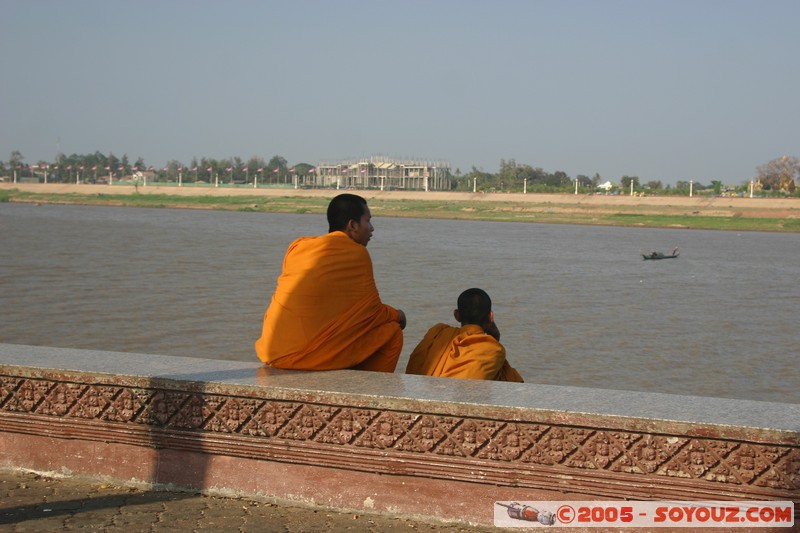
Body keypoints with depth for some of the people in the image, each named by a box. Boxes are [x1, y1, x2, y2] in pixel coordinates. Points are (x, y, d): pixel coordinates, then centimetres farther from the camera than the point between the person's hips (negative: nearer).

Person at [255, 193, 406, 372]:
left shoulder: (298, 246, 13)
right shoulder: (356, 253, -4)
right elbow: (372, 311, 2)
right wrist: (397, 315, 25)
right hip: (315, 354, -7)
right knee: (392, 332, 7)